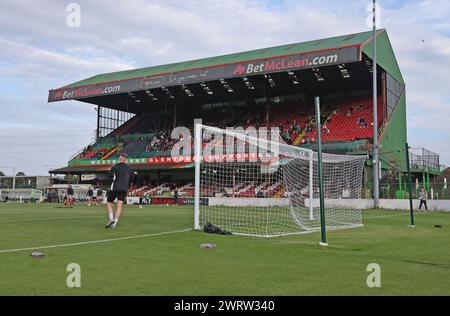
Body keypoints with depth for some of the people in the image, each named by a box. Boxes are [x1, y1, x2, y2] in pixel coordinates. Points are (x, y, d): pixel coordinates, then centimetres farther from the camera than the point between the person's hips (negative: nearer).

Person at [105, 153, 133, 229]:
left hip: (115, 188, -3)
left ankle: (111, 219, -10)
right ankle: (115, 223, -10)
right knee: (119, 205, -2)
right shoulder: (129, 168, 13)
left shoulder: (115, 166, 0)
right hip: (124, 189, 3)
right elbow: (131, 179, 18)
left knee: (109, 203, 9)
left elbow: (110, 175, -14)